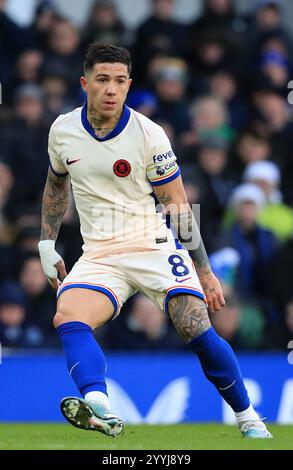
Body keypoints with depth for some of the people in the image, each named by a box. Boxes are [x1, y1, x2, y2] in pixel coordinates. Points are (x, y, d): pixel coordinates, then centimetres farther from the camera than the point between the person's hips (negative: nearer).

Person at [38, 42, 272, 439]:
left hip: (155, 247, -3)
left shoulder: (148, 134, -8)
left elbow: (178, 207, -3)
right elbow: (56, 184, 22)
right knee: (67, 320, -27)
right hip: (99, 256, 3)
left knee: (198, 331, -19)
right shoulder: (63, 130, 2)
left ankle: (248, 418, 3)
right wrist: (47, 244, 17)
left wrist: (204, 272, -4)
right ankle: (98, 408, -50)